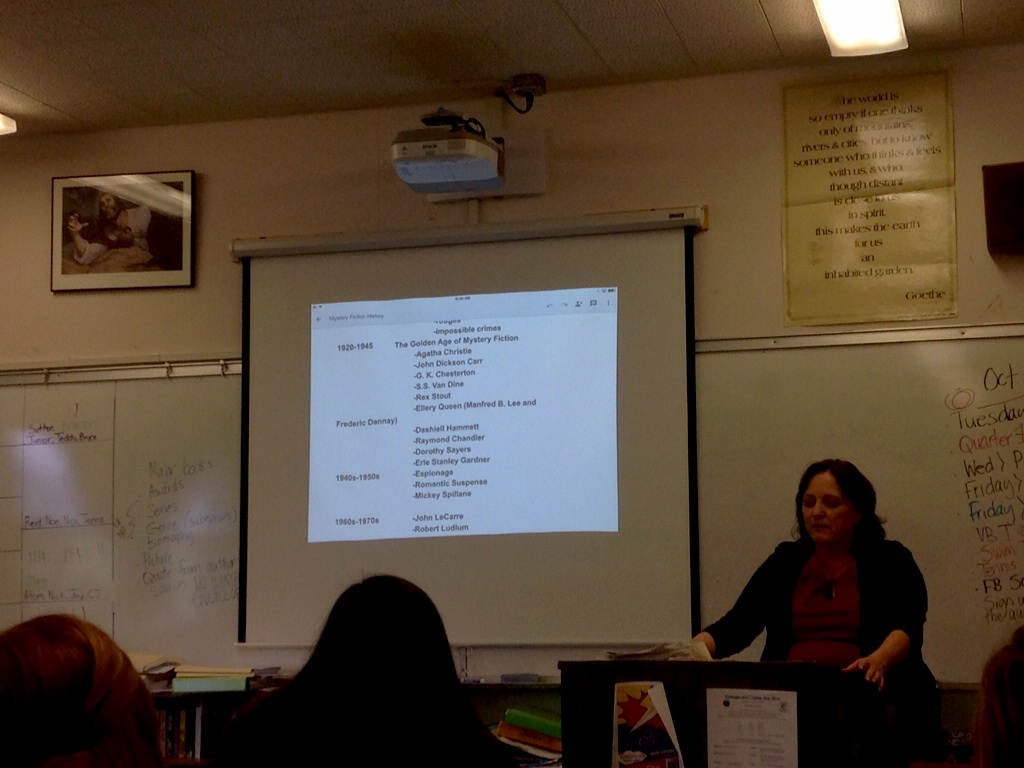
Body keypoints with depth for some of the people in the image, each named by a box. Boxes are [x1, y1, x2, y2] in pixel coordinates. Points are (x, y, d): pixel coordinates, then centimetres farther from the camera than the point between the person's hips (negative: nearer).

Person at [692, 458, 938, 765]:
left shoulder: (890, 560, 9)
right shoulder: (785, 561, 17)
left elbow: (907, 627, -7)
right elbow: (736, 625, 9)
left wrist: (879, 660, -31)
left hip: (868, 698, -3)